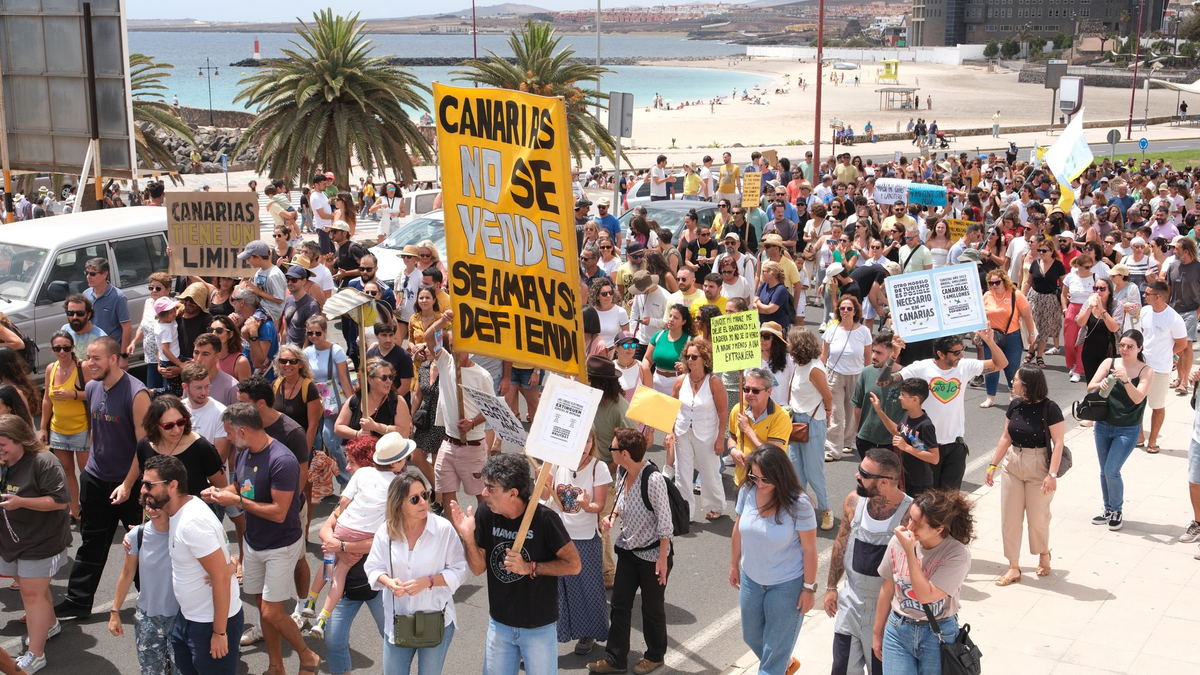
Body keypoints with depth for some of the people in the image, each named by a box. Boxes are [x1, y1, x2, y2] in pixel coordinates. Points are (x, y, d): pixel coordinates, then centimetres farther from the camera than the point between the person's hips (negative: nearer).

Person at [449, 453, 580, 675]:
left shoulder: (544, 519, -23)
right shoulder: (485, 514, -11)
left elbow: (574, 565, -17)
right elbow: (478, 567, -4)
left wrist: (529, 568, -24)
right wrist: (468, 537, -21)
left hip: (539, 627, -4)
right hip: (499, 624, 4)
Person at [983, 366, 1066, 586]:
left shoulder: (1049, 409, -14)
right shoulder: (1015, 407, 2)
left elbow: (1058, 443, -14)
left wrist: (1052, 474, -19)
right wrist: (993, 465, 8)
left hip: (1039, 467, -5)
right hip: (1013, 465, 5)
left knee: (1037, 518, 7)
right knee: (1009, 518, 4)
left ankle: (1044, 554, 36)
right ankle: (1013, 568, 14)